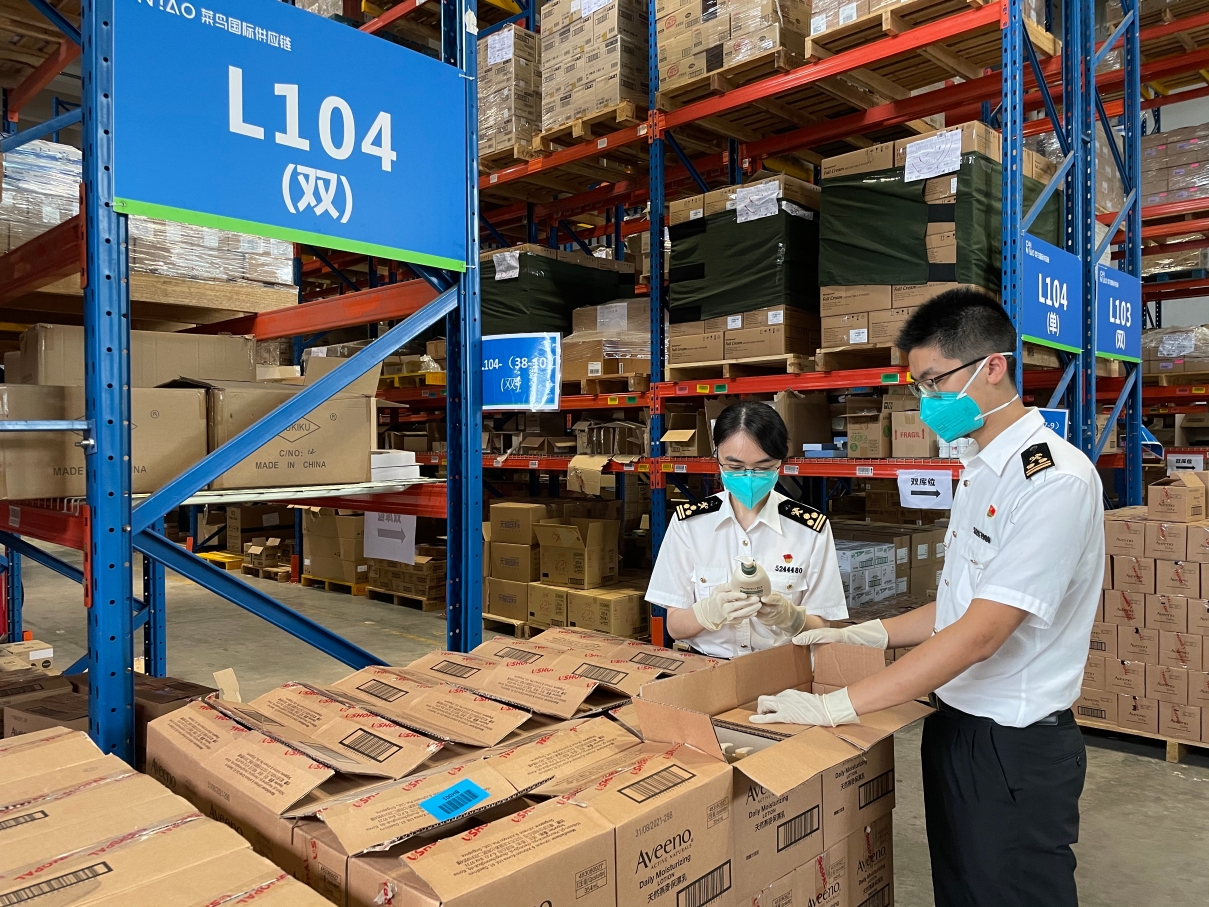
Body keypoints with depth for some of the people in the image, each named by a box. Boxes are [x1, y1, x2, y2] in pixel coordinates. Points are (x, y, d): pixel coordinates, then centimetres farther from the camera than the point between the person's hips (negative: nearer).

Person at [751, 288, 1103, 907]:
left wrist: (838, 705, -25)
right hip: (953, 727, 8)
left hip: (1016, 746, -8)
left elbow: (980, 634, -26)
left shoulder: (1055, 479, -21)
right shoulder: (977, 472, 8)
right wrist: (864, 635, 8)